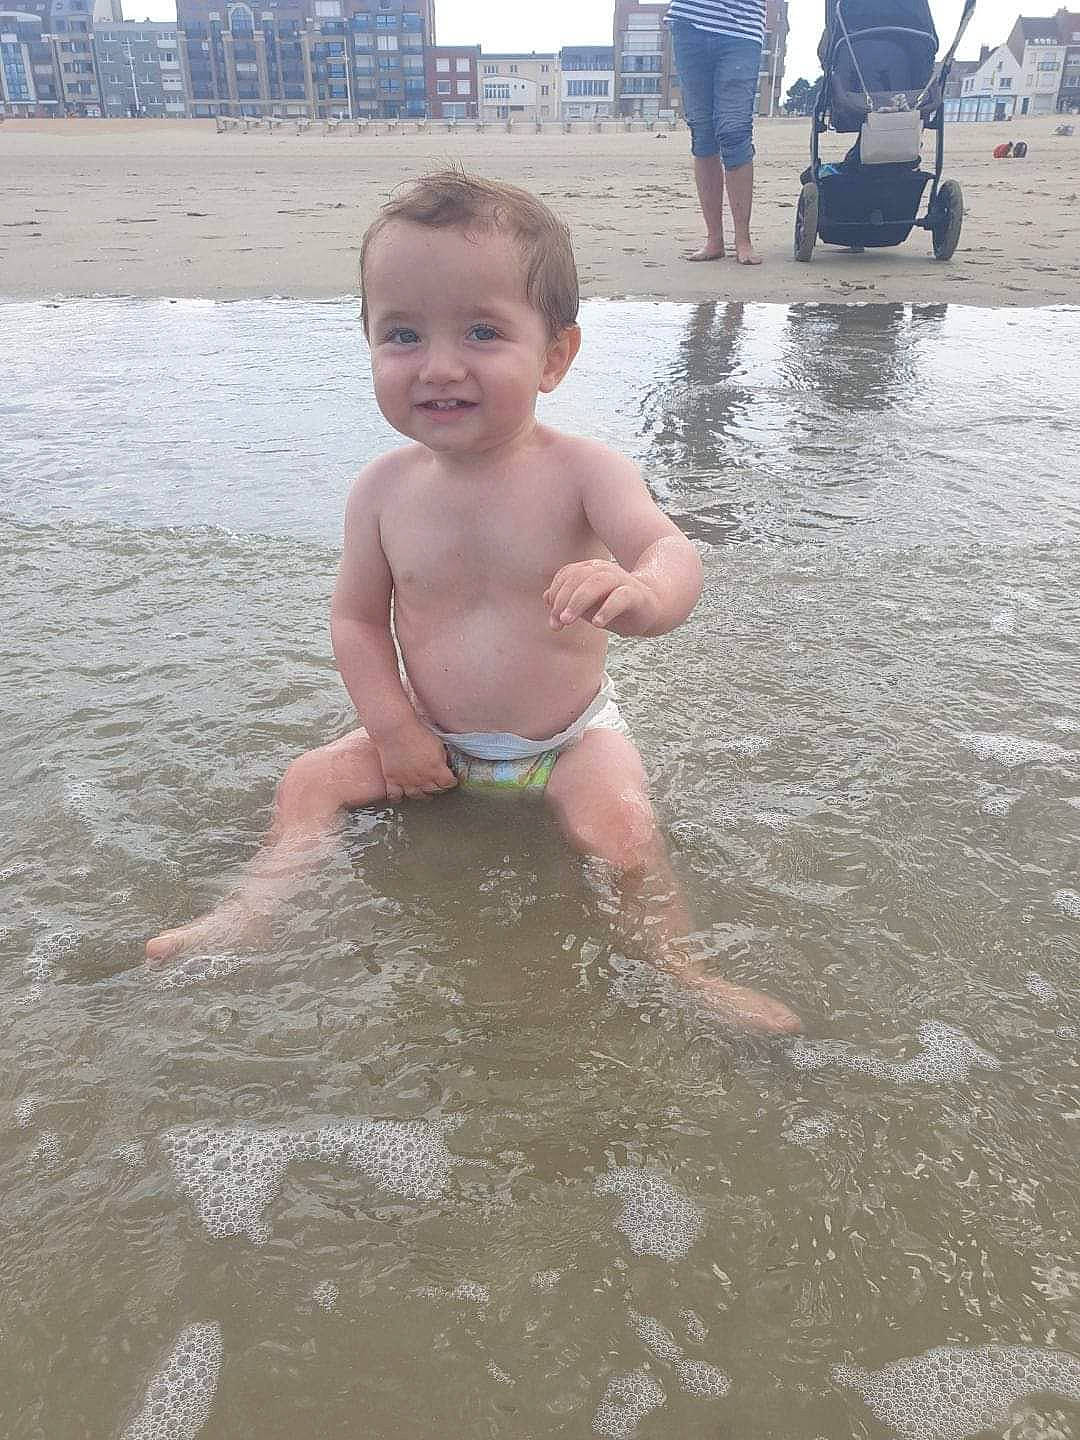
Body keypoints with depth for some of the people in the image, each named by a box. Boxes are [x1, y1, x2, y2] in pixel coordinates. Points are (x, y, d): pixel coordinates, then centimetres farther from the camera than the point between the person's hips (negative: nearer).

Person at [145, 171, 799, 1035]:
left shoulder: (581, 471, -18)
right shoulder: (386, 489, -10)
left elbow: (673, 552, -34)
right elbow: (357, 617, 1)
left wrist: (642, 592, -58)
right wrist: (393, 727, -10)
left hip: (572, 735, -3)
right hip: (434, 740, 4)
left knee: (620, 828, -26)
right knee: (312, 780, -3)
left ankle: (678, 968, -10)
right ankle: (254, 906, 13)